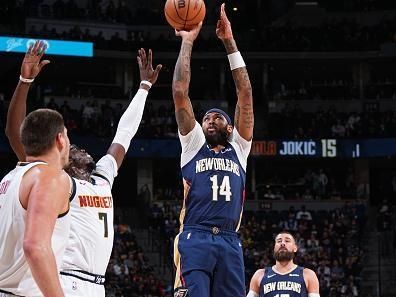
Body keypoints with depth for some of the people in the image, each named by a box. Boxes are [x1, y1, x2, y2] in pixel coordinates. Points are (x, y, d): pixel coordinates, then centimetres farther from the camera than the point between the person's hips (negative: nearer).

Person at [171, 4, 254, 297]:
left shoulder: (239, 148, 22)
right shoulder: (193, 144, 18)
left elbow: (245, 94, 15)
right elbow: (180, 93, 10)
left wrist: (230, 42, 13)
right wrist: (187, 43, 12)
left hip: (229, 242, 3)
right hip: (195, 239, -2)